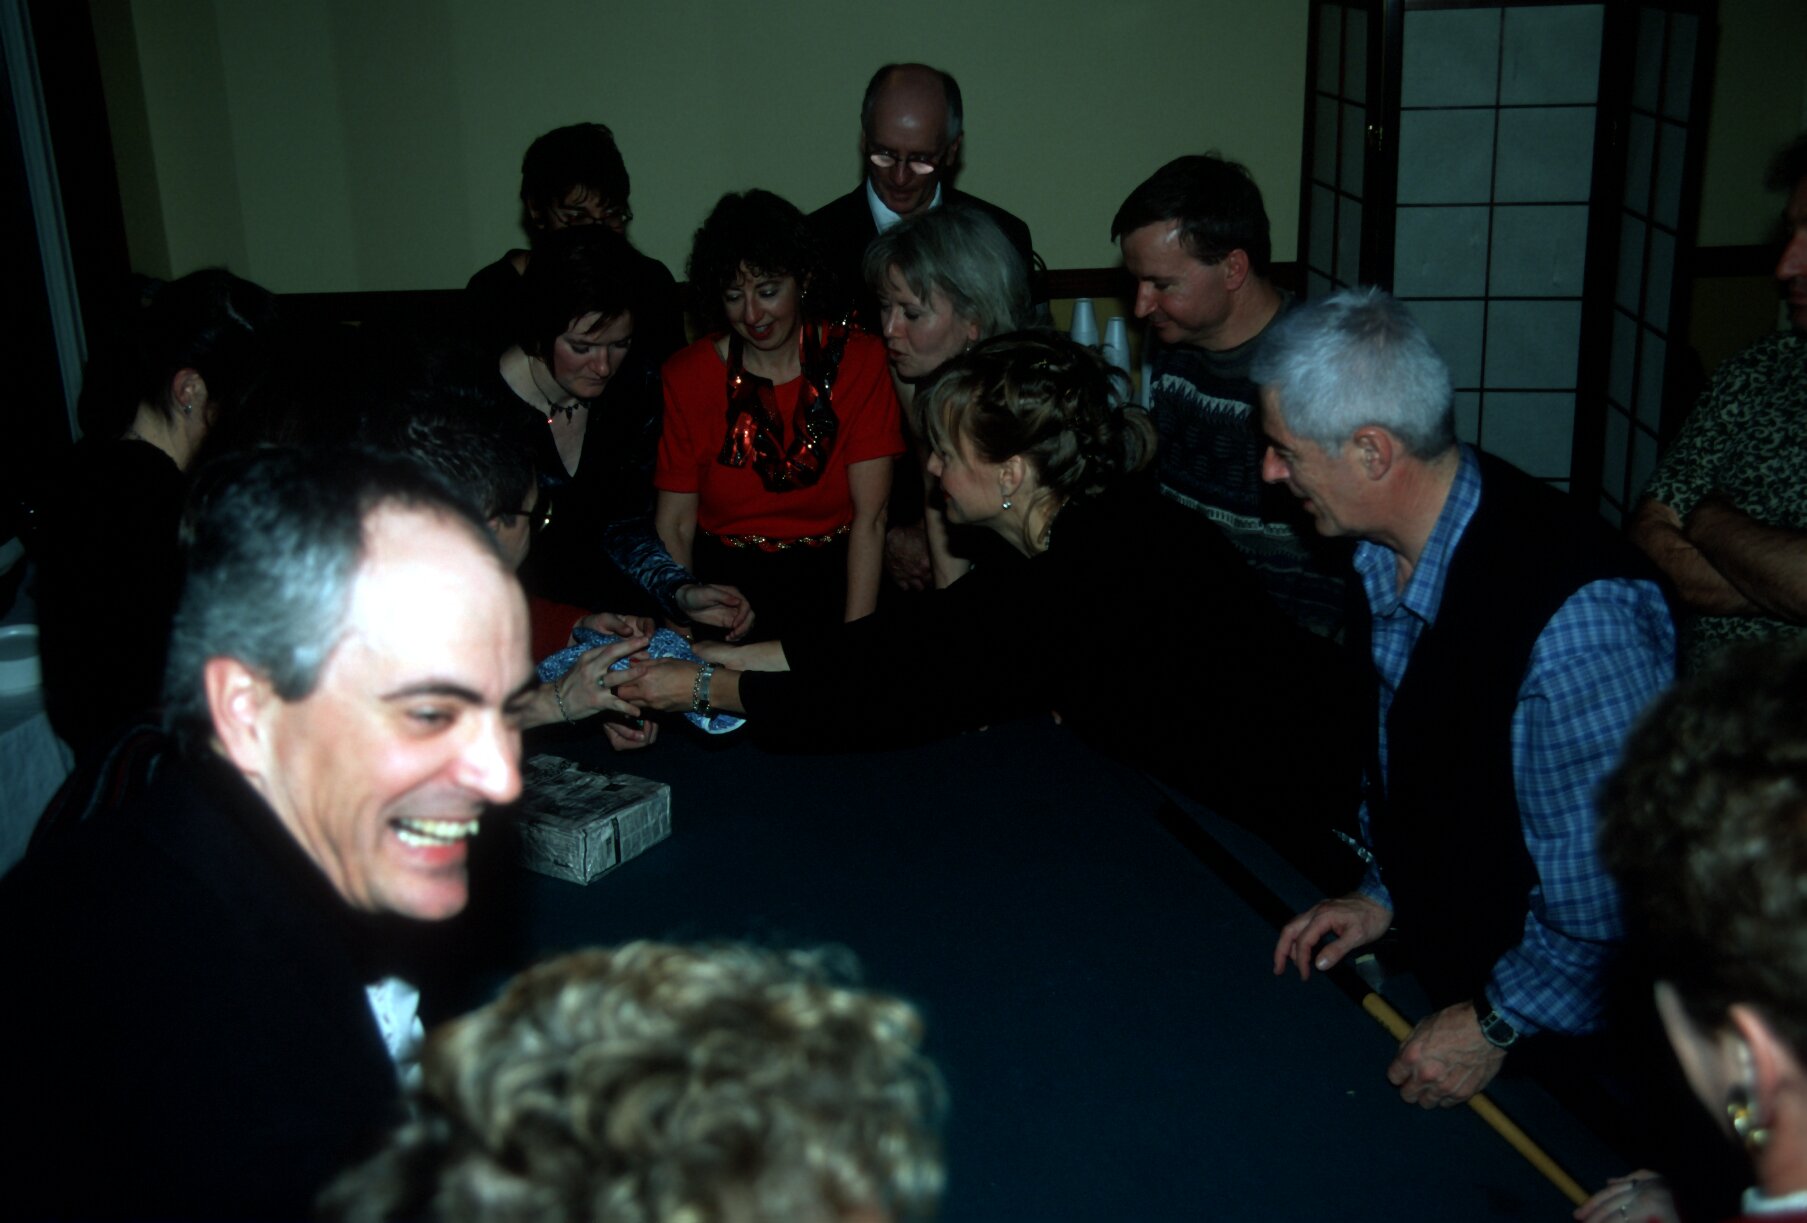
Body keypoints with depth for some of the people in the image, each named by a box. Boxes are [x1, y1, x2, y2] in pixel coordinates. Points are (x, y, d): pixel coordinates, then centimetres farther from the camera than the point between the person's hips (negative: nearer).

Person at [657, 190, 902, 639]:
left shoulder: (860, 362, -1)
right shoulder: (685, 377, 2)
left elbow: (870, 519, -6)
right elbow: (674, 524, 0)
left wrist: (856, 641, -16)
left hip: (830, 580, 0)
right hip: (723, 580, 1)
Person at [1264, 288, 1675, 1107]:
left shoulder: (1576, 618, -32)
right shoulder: (1385, 556, -3)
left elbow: (1608, 889, -25)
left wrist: (1499, 1026, -16)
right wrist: (1383, 895, 6)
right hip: (1427, 964, 7)